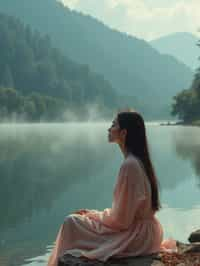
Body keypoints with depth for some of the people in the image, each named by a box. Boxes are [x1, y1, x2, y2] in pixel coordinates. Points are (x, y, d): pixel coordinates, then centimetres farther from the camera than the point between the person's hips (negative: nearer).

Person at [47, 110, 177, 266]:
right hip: (143, 230, 9)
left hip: (135, 235, -9)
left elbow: (120, 220, -20)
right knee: (78, 220, 18)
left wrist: (93, 215, -5)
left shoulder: (129, 165, -23)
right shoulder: (139, 160, 7)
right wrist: (93, 213, 9)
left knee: (72, 222, -6)